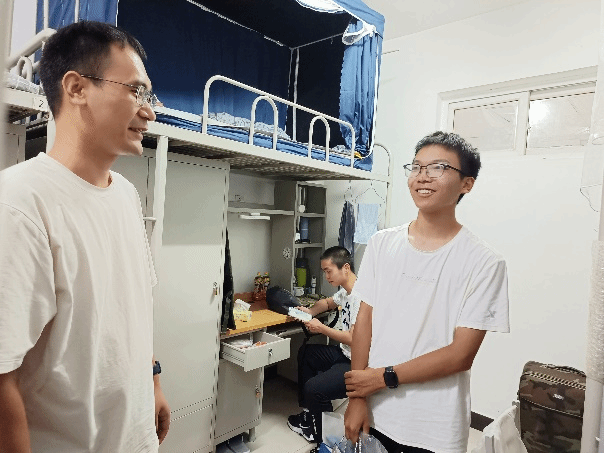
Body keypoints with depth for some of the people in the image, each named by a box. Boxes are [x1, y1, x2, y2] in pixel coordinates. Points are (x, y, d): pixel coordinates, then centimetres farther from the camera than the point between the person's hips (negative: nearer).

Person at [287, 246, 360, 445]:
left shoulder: (360, 297, -25)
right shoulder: (345, 291, 7)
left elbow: (353, 339, -27)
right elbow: (327, 302, 27)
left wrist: (321, 328, -16)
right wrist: (310, 311, 6)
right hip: (344, 354, 11)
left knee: (313, 388, -22)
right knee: (305, 353, 21)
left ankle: (318, 433, 9)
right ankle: (309, 412, 27)